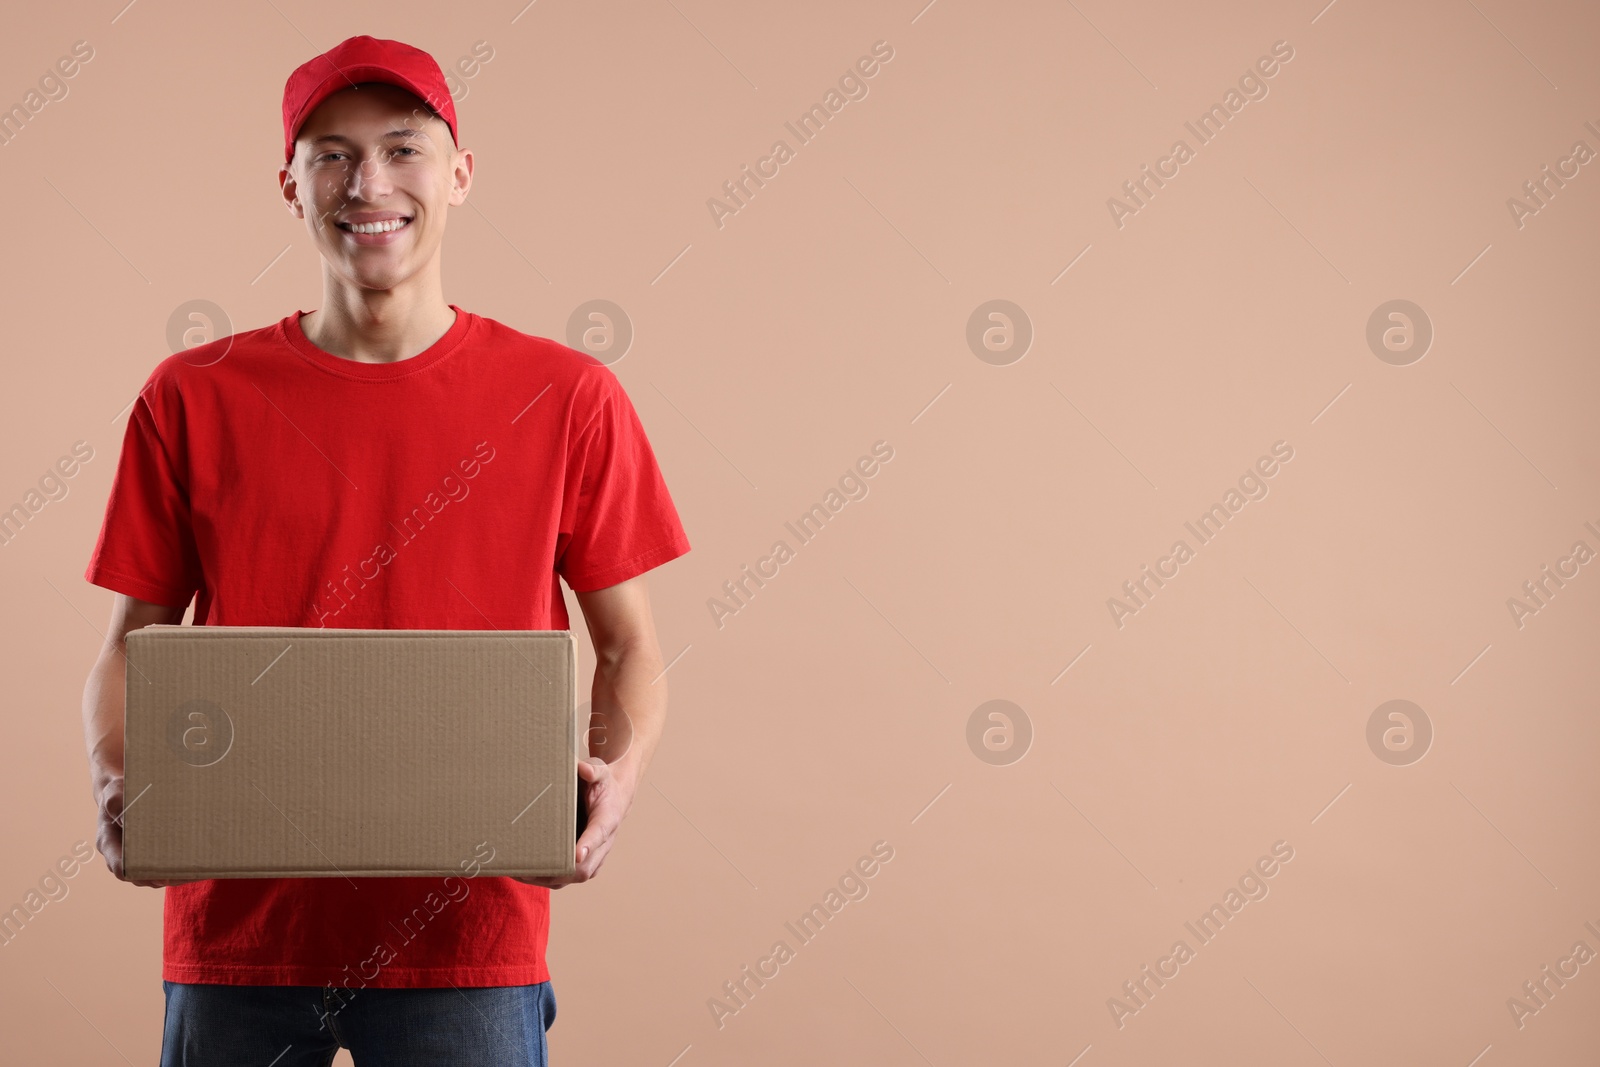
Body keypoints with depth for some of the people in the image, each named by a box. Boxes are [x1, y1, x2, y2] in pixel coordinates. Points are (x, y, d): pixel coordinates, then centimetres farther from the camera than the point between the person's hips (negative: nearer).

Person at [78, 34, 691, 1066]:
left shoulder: (568, 399, 2)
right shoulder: (193, 400, 4)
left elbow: (629, 645, 7)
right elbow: (135, 641, 9)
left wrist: (618, 776, -12)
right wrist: (118, 785, -10)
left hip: (465, 937, -1)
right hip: (237, 930, 1)